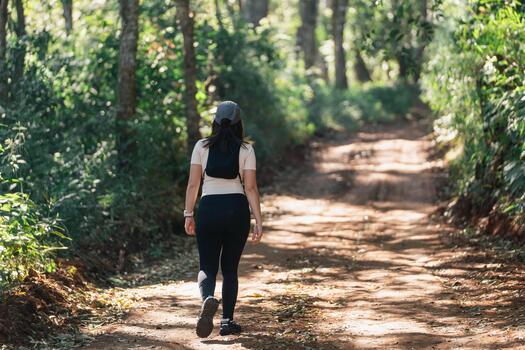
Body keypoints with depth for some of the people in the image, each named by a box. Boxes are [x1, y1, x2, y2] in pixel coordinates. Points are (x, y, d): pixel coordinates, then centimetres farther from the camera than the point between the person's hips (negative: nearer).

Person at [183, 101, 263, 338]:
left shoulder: (202, 147, 3)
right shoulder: (245, 149, 2)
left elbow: (193, 184, 0)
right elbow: (250, 187, -3)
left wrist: (188, 215, 6)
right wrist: (258, 221, -2)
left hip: (209, 209, 0)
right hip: (237, 209, 0)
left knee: (207, 267, 6)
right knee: (230, 268, 14)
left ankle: (208, 299, -26)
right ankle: (227, 321, 11)